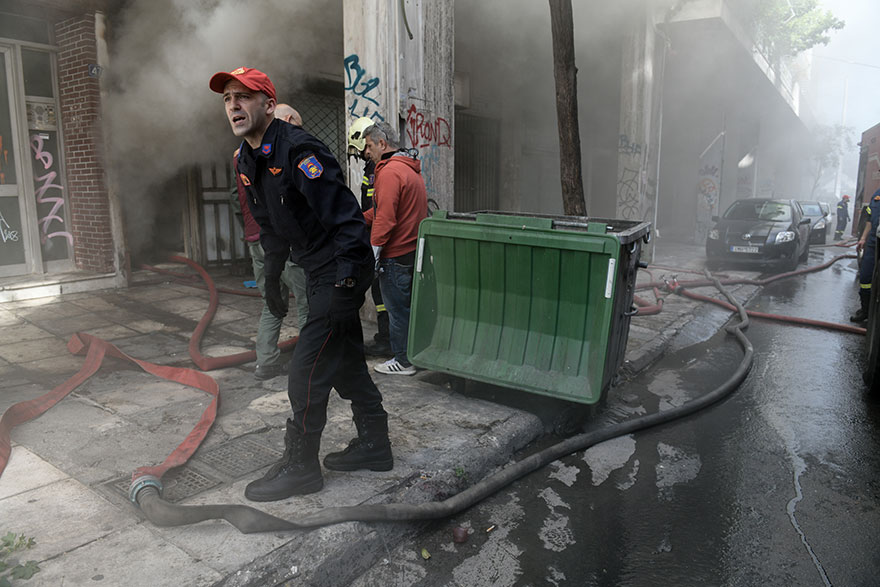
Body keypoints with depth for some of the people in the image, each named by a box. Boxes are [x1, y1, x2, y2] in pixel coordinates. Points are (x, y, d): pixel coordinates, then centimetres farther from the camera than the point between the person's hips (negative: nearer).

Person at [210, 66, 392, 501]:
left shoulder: (298, 150, -20)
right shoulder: (247, 160, 10)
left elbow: (346, 217, -25)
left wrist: (346, 282, -28)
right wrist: (272, 279, 22)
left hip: (341, 271, -10)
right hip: (317, 272, 10)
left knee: (307, 372, -5)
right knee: (345, 361, 16)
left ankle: (300, 466, 11)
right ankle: (374, 446, 31)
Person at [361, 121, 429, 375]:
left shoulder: (390, 171, -16)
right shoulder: (411, 168, 16)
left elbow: (385, 218, -23)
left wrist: (374, 250, -18)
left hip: (396, 255, -9)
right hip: (414, 249, 9)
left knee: (398, 309, 2)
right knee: (410, 305, 17)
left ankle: (403, 361, 12)